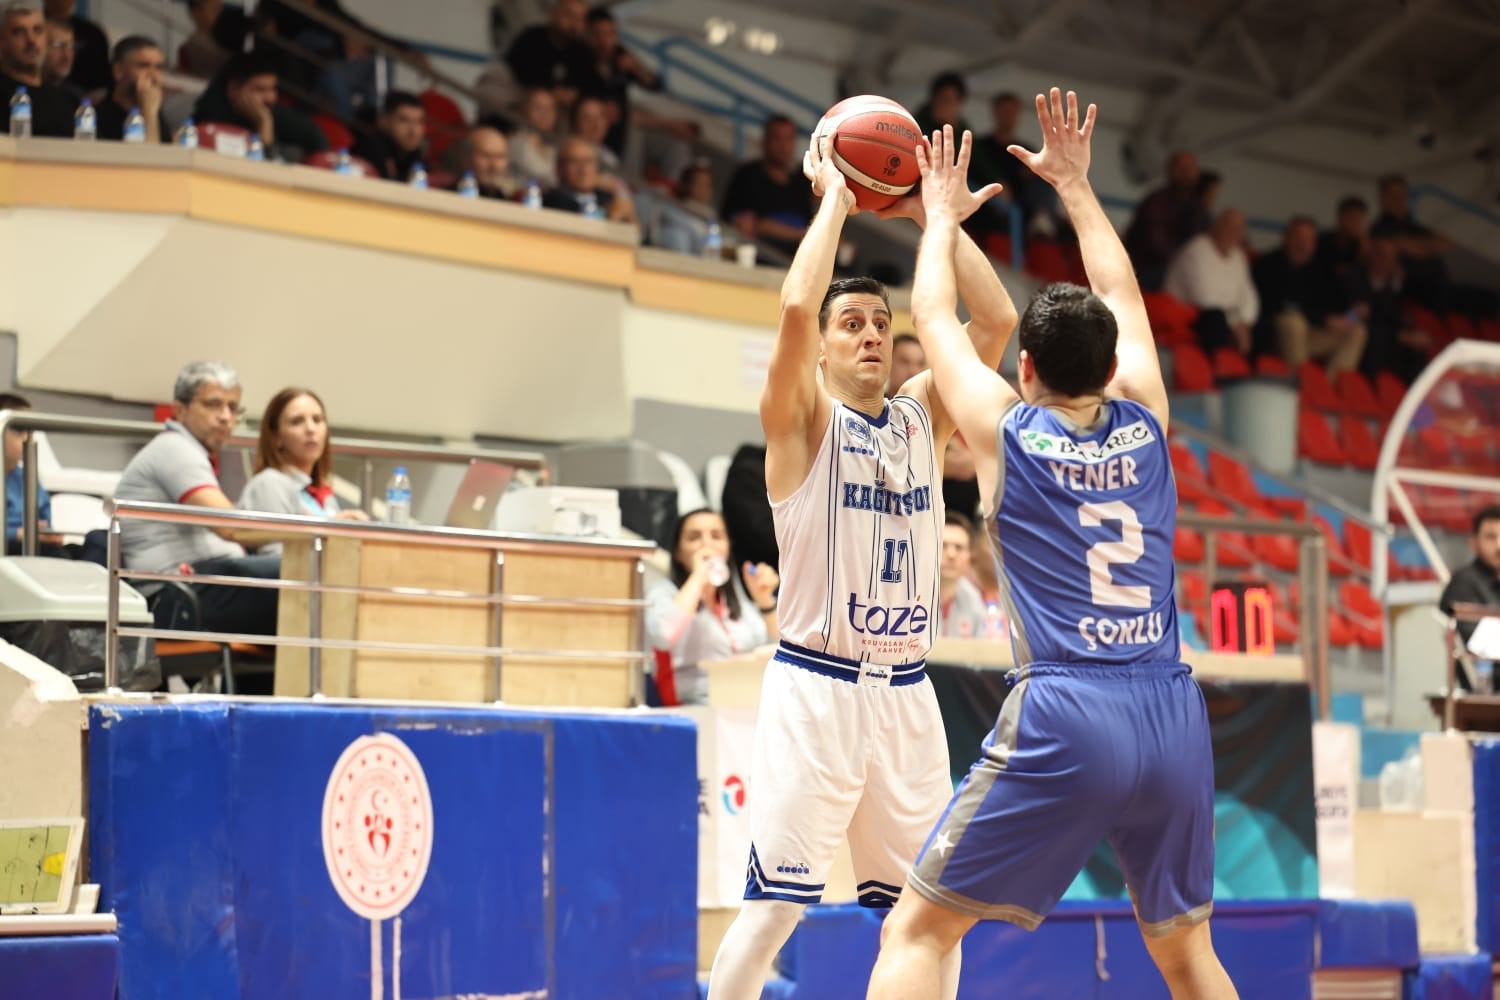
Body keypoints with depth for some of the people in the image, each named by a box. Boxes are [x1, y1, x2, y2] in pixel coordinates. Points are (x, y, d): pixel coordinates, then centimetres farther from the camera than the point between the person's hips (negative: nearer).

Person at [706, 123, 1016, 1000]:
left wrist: (933, 217, 2)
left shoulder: (922, 417, 12)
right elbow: (795, 307, -19)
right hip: (816, 688, -5)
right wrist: (835, 201, -9)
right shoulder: (802, 423, -2)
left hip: (906, 691, 5)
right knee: (775, 902, -9)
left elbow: (998, 320, 2)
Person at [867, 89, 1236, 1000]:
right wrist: (1075, 184, 40)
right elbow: (1121, 295, 30)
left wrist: (943, 217, 38)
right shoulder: (1144, 420, 12)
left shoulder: (1006, 430, 5)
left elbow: (936, 316, 22)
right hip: (1173, 716, 4)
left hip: (1062, 718, -4)